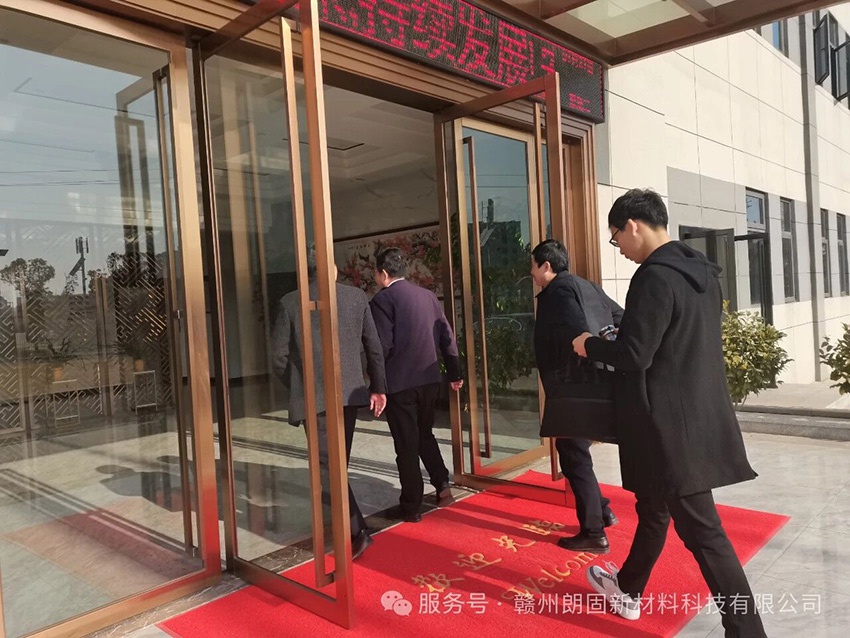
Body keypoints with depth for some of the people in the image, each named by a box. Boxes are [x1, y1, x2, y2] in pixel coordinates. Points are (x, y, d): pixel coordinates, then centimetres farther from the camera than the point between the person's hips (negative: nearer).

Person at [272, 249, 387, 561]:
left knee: (326, 465, 0)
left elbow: (279, 357, -2)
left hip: (314, 397, -4)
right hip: (350, 392, 4)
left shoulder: (289, 303, -4)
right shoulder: (357, 296, 3)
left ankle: (357, 530, -9)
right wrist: (378, 387, 16)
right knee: (339, 462, 19)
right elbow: (374, 348, 6)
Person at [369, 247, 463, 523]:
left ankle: (411, 506, 14)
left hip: (399, 382, -6)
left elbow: (383, 345, -15)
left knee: (406, 444, 4)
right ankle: (442, 484, 18)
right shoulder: (428, 295, 8)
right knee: (424, 434, 24)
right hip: (429, 379, 6)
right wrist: (455, 373, 16)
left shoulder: (382, 299, -9)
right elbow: (447, 336, 9)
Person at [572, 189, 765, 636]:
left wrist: (590, 345, -4)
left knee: (701, 529, 1)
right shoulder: (702, 272, 9)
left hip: (670, 425, -10)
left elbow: (634, 355, -22)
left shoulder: (655, 276, -20)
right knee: (654, 507, 22)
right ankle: (628, 589, 40)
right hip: (700, 415, 10)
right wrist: (621, 334, 17)